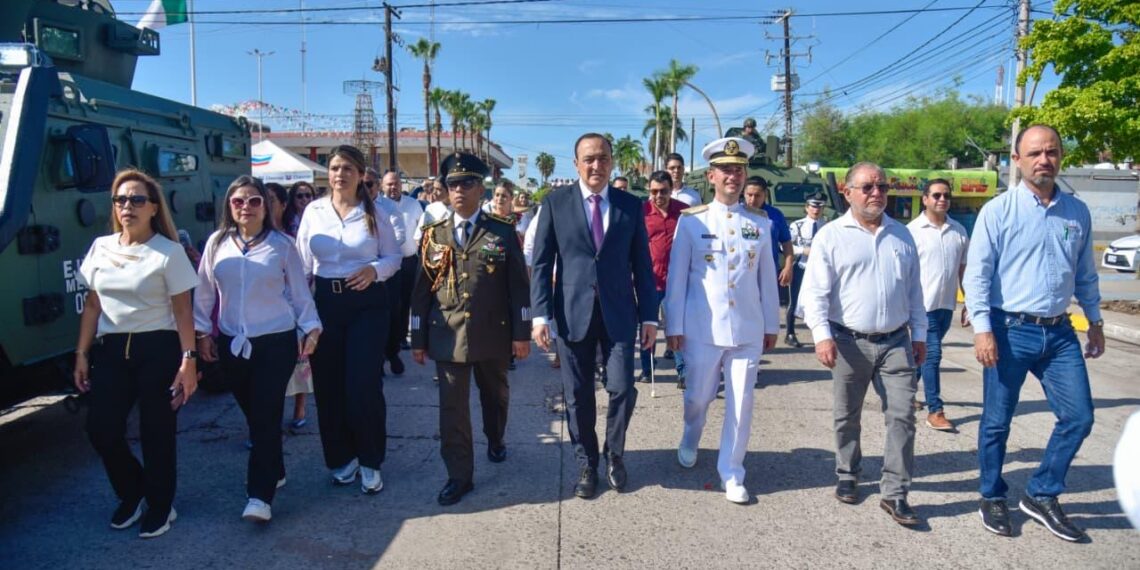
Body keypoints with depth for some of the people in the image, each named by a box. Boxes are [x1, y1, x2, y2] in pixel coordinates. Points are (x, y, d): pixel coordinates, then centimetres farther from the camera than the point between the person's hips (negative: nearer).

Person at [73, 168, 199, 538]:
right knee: (101, 430, 1)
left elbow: (182, 310, -8)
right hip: (111, 349, 5)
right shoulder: (101, 247, 7)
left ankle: (160, 507, 22)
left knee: (156, 432, 3)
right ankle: (132, 494, 28)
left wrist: (189, 359, -14)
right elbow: (92, 305, 12)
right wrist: (81, 353, 8)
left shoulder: (168, 252, -7)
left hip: (158, 348, -4)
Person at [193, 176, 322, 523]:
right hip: (232, 343, 4)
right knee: (251, 413, 13)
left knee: (266, 415, -6)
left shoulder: (282, 245, -3)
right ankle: (272, 472, 33)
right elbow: (204, 292, 10)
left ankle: (260, 495, -4)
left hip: (276, 341, -3)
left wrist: (311, 327, -5)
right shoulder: (217, 243, 4)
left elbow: (299, 292, 0)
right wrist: (202, 332, 9)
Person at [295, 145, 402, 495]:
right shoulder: (313, 211, 4)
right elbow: (302, 264, 7)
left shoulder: (374, 213, -1)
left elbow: (394, 256, 2)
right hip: (325, 302, 3)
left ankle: (370, 462, 16)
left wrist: (374, 269, -19)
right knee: (328, 385, 8)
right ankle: (342, 458, 27)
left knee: (363, 385, -4)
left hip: (367, 303, -2)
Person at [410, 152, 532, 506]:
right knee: (452, 405, 1)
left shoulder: (503, 232, -1)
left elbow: (518, 286, -2)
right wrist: (419, 339, 3)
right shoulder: (434, 234, 4)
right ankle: (459, 475, 11)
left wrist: (521, 333, -5)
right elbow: (422, 290, 4)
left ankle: (495, 440, 46)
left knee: (495, 395, 19)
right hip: (448, 336, 0)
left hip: (493, 334, 0)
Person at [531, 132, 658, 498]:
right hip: (573, 312, -1)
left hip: (619, 312, 1)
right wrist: (541, 314, -8)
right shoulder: (555, 202, 1)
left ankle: (614, 453, 27)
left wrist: (649, 316, 3)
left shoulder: (631, 205, 5)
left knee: (622, 389, -1)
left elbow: (642, 264, 7)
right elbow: (542, 262, -1)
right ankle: (586, 464, 28)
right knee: (578, 395, 8)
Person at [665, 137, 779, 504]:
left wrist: (771, 325, 10)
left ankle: (731, 474, 21)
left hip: (748, 330, 2)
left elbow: (767, 278, 9)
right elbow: (677, 277, -2)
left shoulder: (760, 223, 5)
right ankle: (689, 442, 44)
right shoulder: (691, 221, -3)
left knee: (741, 404, 5)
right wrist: (674, 327, -3)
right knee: (698, 396, 13)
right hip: (703, 329, -2)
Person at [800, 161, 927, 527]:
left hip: (896, 342, 3)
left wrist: (919, 333, 14)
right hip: (850, 342, -3)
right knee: (848, 417, 11)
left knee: (902, 416, -2)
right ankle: (847, 476, 31)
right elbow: (815, 291, -9)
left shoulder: (902, 235, 11)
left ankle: (895, 494, 7)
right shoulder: (831, 236, -3)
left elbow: (914, 289, 16)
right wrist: (822, 335, -19)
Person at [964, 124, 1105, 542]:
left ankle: (1042, 496, 24)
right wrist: (982, 328, -17)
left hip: (1059, 332, 5)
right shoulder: (998, 211, -6)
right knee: (997, 421, 6)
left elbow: (1086, 274, 17)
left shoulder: (1077, 213, 8)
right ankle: (993, 498, 25)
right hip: (1010, 331, -4)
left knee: (1079, 417, 6)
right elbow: (977, 274, -10)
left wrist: (1095, 321, 18)